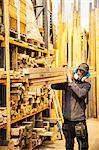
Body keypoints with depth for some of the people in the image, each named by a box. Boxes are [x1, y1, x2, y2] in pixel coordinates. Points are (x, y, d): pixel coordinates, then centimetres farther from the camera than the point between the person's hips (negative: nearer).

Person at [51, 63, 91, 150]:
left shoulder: (86, 85, 0)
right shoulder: (67, 83, 8)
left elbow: (81, 94, -20)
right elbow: (53, 86, 1)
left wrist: (71, 82, -16)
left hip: (79, 120, -3)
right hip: (67, 120, 3)